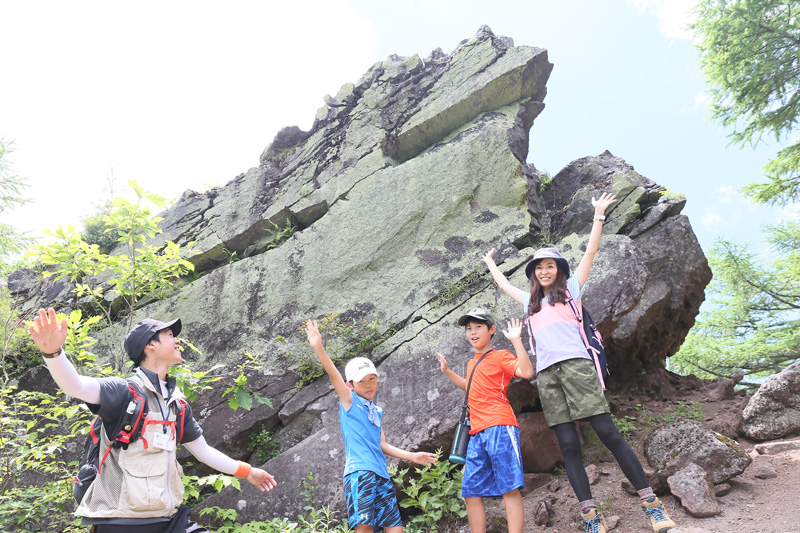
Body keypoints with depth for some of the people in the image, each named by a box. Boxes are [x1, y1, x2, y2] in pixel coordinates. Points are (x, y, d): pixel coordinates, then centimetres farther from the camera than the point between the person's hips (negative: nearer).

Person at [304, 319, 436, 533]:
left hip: (381, 475, 7)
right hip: (359, 470, -7)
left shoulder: (377, 411, 23)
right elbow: (333, 374, -10)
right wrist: (319, 348, -24)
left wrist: (412, 456, 19)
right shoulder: (349, 401, 6)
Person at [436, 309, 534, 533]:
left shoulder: (500, 356, 1)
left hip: (499, 427, -8)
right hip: (477, 432, 8)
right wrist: (447, 371, 38)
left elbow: (526, 372, -17)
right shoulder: (472, 362, 23)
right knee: (471, 491, 5)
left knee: (509, 487, -9)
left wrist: (516, 340, -17)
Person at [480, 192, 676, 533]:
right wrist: (490, 263, 53)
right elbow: (504, 285, 41)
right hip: (547, 375, 4)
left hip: (576, 366, -3)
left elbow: (590, 252, 14)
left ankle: (651, 503, -4)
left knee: (607, 432, -10)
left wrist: (599, 215, 13)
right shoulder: (530, 301, 26)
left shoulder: (570, 288, 17)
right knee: (568, 446, -3)